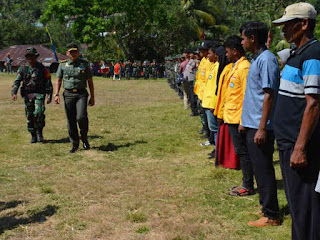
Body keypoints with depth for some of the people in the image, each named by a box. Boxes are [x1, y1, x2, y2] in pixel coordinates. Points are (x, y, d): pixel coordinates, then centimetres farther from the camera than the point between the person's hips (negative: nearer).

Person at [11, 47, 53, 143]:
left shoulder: (42, 68, 3)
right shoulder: (23, 69, 7)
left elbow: (48, 83, 3)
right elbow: (17, 82, -1)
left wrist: (49, 96, -5)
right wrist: (14, 93, -18)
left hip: (39, 94, -2)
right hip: (27, 95, 3)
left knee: (39, 113, -19)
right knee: (29, 116, 4)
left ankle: (39, 132, 3)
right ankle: (33, 136, 16)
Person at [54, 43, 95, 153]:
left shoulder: (85, 64, 5)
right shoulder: (63, 65, 8)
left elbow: (90, 82, 7)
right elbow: (58, 80, 10)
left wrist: (92, 97, 4)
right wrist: (56, 94, -4)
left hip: (81, 94, -2)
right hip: (68, 94, 2)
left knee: (81, 117, -19)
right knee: (71, 121, 2)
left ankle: (84, 138, 7)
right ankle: (75, 144, 14)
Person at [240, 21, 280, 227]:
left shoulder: (266, 60, -16)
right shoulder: (256, 59, 14)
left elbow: (268, 95, -21)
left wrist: (262, 128, -23)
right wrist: (245, 121, 21)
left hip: (260, 127, -10)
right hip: (252, 124, 10)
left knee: (264, 170, -2)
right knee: (259, 168, 17)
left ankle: (271, 216, 8)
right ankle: (265, 206, 30)